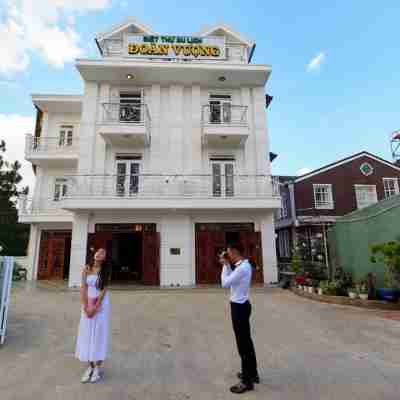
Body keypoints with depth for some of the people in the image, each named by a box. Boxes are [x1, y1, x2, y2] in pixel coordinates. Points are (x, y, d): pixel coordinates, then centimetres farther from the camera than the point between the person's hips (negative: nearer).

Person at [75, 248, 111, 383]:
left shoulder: (105, 271, -6)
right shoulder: (86, 269, 1)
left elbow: (104, 290, -10)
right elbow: (83, 288, -3)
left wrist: (95, 308, -15)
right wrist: (86, 307, -11)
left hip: (101, 304, -3)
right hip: (88, 304, 3)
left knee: (99, 333, 2)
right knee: (87, 333, 8)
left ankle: (98, 367, 14)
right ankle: (90, 366, 22)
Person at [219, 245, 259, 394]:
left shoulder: (242, 268, -24)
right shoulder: (244, 265, 7)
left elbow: (225, 283, -22)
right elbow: (232, 279, 16)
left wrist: (225, 265, -13)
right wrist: (227, 264, 6)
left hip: (239, 307, -10)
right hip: (242, 305, 10)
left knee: (242, 343, 1)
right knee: (246, 341, 20)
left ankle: (247, 381, 14)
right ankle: (252, 373, 36)